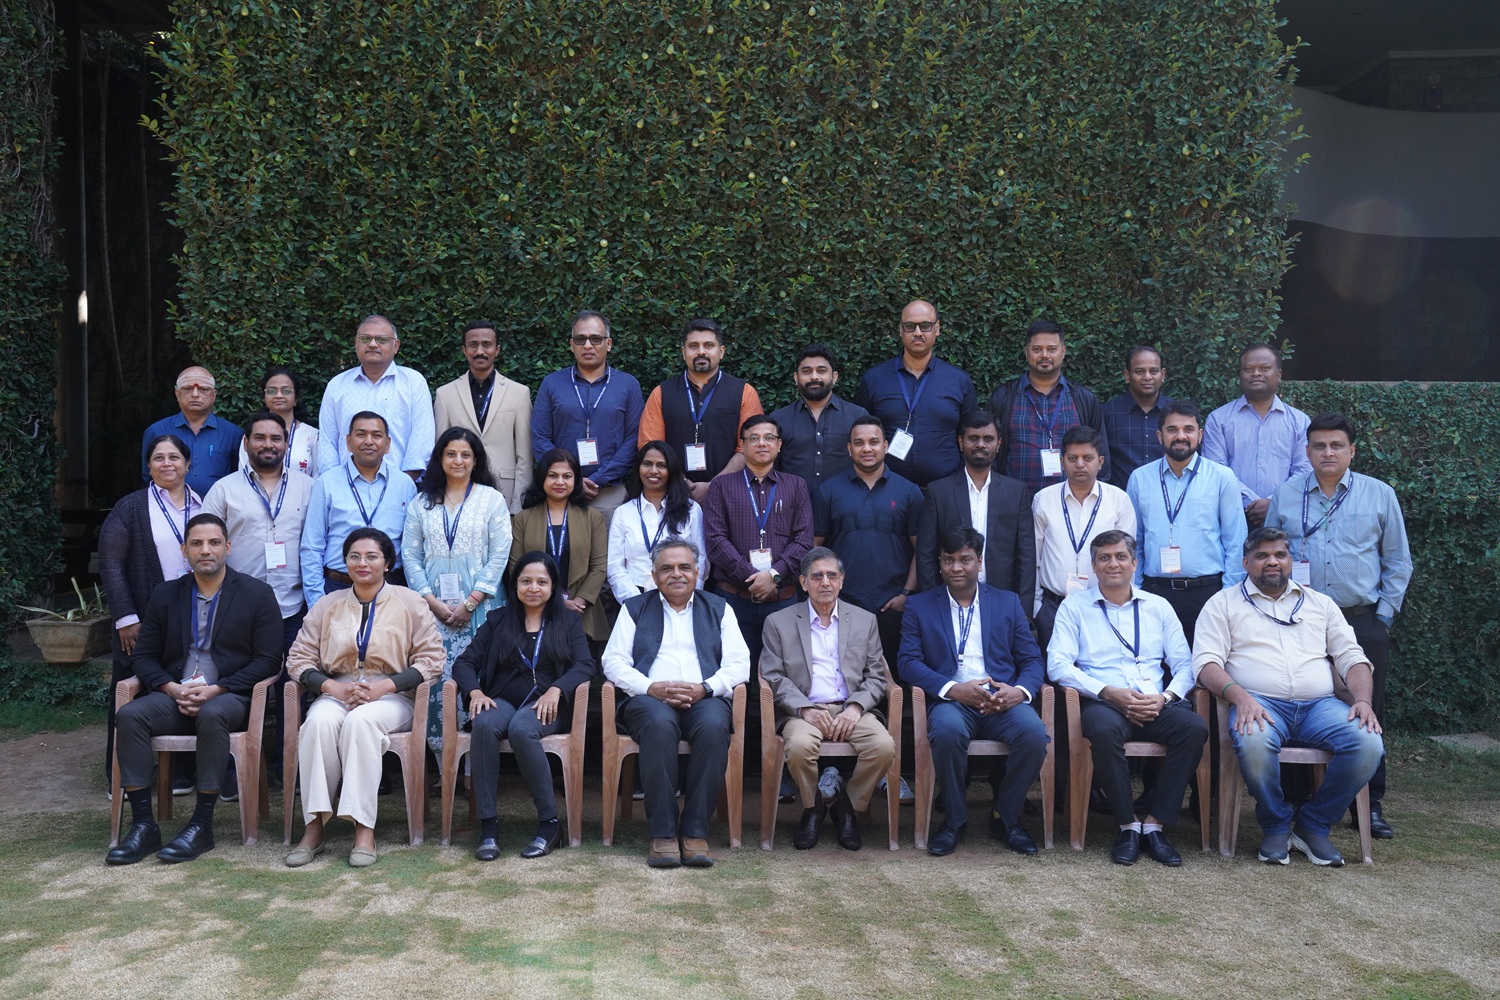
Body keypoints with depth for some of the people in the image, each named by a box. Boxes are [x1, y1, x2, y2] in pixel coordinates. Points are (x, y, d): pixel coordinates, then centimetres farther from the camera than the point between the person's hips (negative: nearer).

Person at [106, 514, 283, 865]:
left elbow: (268, 659, -2)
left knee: (211, 715, -37)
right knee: (130, 714, -26)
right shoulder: (166, 595, 14)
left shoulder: (257, 594, 4)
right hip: (174, 696, 4)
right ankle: (143, 826, -23)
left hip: (229, 698, -3)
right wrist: (171, 688, -8)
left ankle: (202, 825, -28)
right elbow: (144, 656, 13)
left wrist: (216, 690, -14)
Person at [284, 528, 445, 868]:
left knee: (361, 720, -36)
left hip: (391, 697, -2)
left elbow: (431, 659, -1)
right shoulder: (327, 605, 15)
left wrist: (382, 687, -14)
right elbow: (299, 659, 9)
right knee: (319, 721, -32)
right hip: (337, 694, 3)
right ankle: (315, 826, -29)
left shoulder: (410, 603, 6)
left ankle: (364, 830, -34)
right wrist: (333, 687, -11)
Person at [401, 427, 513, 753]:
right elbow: (410, 556, 9)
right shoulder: (422, 504, 14)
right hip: (433, 609, 2)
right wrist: (432, 601, -4)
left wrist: (470, 603, -8)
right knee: (436, 683, -5)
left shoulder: (492, 499, 7)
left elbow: (499, 555, 0)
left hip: (478, 608, -2)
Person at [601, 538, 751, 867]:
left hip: (704, 699, 1)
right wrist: (652, 687, -11)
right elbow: (613, 661, 7)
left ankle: (695, 831, -27)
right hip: (649, 699, -1)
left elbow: (738, 664, 9)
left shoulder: (718, 609, 21)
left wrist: (705, 688, -11)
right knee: (660, 723, -37)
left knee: (714, 726, -35)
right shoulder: (634, 609, 20)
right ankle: (662, 833, -29)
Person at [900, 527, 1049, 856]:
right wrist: (954, 689, -16)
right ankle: (954, 820, -12)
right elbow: (908, 662, 1)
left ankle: (1005, 817, -5)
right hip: (951, 701, -1)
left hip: (1002, 700, 2)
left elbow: (1032, 660, 11)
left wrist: (1020, 691, -12)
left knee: (1034, 732, -30)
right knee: (948, 729, -36)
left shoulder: (1008, 603, 17)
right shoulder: (920, 605, 12)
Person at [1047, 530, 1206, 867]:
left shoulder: (1158, 607, 19)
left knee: (1194, 727, -28)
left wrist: (1166, 697, -8)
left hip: (1155, 706, 3)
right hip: (1103, 702, -3)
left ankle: (1155, 824, -19)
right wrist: (1109, 692, -14)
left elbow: (1185, 664, 13)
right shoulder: (1075, 606, 10)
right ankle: (1128, 825, -20)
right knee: (1105, 729, -37)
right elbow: (1058, 665, -2)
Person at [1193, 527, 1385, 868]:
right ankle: (1275, 825, -9)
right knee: (1254, 743, -38)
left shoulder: (1320, 603, 24)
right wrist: (1240, 696, -18)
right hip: (1260, 704, -3)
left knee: (1368, 743, -26)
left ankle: (1314, 825, -5)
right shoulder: (1224, 603, 14)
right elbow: (1206, 662, 1)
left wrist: (1363, 700, -3)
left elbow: (1351, 657, 18)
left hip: (1319, 705, 3)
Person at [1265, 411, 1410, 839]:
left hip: (1362, 623, 0)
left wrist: (1384, 615, 3)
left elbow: (1398, 562, 9)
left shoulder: (1380, 495, 5)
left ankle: (1370, 806, 13)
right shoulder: (1285, 496, 7)